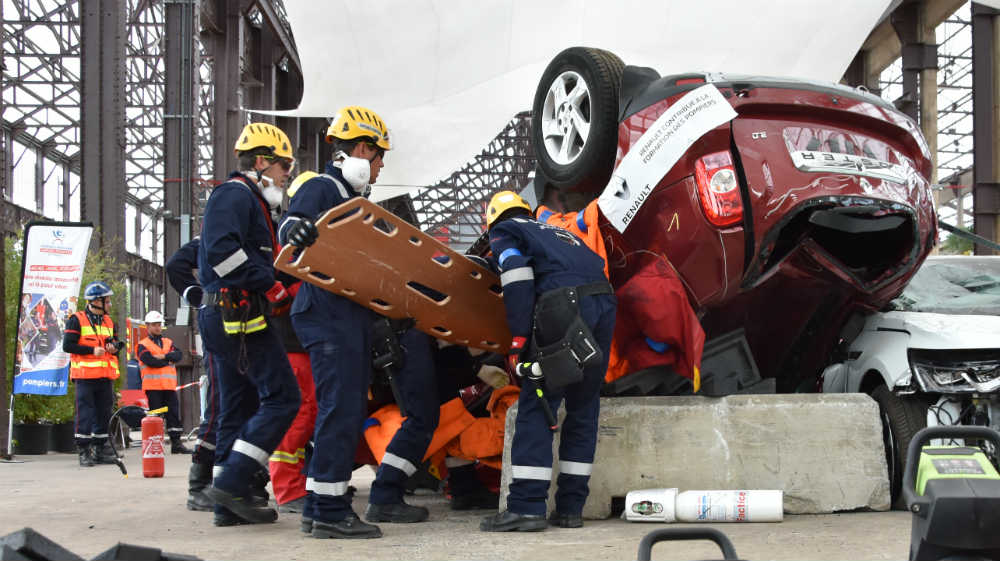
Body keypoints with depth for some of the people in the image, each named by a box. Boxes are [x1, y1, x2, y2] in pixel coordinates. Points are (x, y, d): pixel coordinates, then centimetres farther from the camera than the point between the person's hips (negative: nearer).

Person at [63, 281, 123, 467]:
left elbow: (117, 342, 25)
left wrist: (115, 346, 1)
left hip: (105, 376, 6)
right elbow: (67, 345, -10)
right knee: (85, 413, -5)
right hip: (85, 376, -6)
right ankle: (84, 451, 0)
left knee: (104, 413, 9)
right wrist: (92, 350, -16)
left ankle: (100, 449, 17)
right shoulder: (76, 320, -4)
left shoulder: (108, 321, 16)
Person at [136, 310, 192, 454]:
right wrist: (168, 361, -5)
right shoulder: (143, 345, 2)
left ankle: (176, 443, 6)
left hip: (169, 385, 4)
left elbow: (179, 355, 0)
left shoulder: (168, 343, 18)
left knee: (174, 413, 2)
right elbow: (150, 361, -15)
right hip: (152, 386, -4)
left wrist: (163, 356, -13)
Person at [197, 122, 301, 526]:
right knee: (282, 396, -13)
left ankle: (229, 506, 13)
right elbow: (222, 250, -22)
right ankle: (231, 483, -16)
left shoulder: (248, 200, 25)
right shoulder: (236, 194, -7)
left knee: (239, 408, 11)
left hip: (227, 320, 11)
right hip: (239, 314, -11)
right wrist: (271, 287, -19)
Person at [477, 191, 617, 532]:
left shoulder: (503, 232, 17)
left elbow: (517, 277, -3)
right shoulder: (556, 232, 37)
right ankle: (570, 508, 13)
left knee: (536, 406, -3)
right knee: (583, 408, 12)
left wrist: (518, 339, -5)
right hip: (605, 304, 6)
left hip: (565, 307, -6)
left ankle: (526, 507, -10)